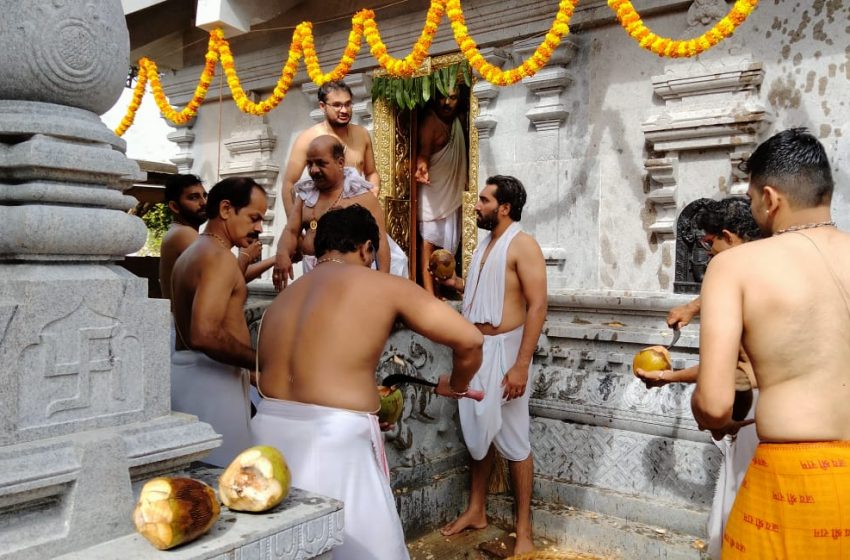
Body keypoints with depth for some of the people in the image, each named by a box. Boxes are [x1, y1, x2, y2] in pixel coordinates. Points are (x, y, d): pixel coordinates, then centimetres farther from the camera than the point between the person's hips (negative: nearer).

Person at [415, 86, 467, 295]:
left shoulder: (456, 122, 9)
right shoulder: (430, 121, -15)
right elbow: (423, 151, -28)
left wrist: (464, 179, 10)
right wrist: (421, 167, -48)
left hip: (452, 191, 8)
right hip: (432, 190, -8)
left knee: (444, 242, 12)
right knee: (429, 240, -8)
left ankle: (438, 290, 22)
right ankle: (429, 293, -9)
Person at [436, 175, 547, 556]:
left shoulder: (522, 245, -12)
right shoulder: (485, 243, 13)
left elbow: (537, 306, -18)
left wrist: (521, 365, -23)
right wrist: (456, 283, 7)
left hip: (503, 350, -8)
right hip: (475, 348, 8)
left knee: (512, 441, 0)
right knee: (478, 432, 15)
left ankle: (523, 529, 12)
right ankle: (476, 511, 30)